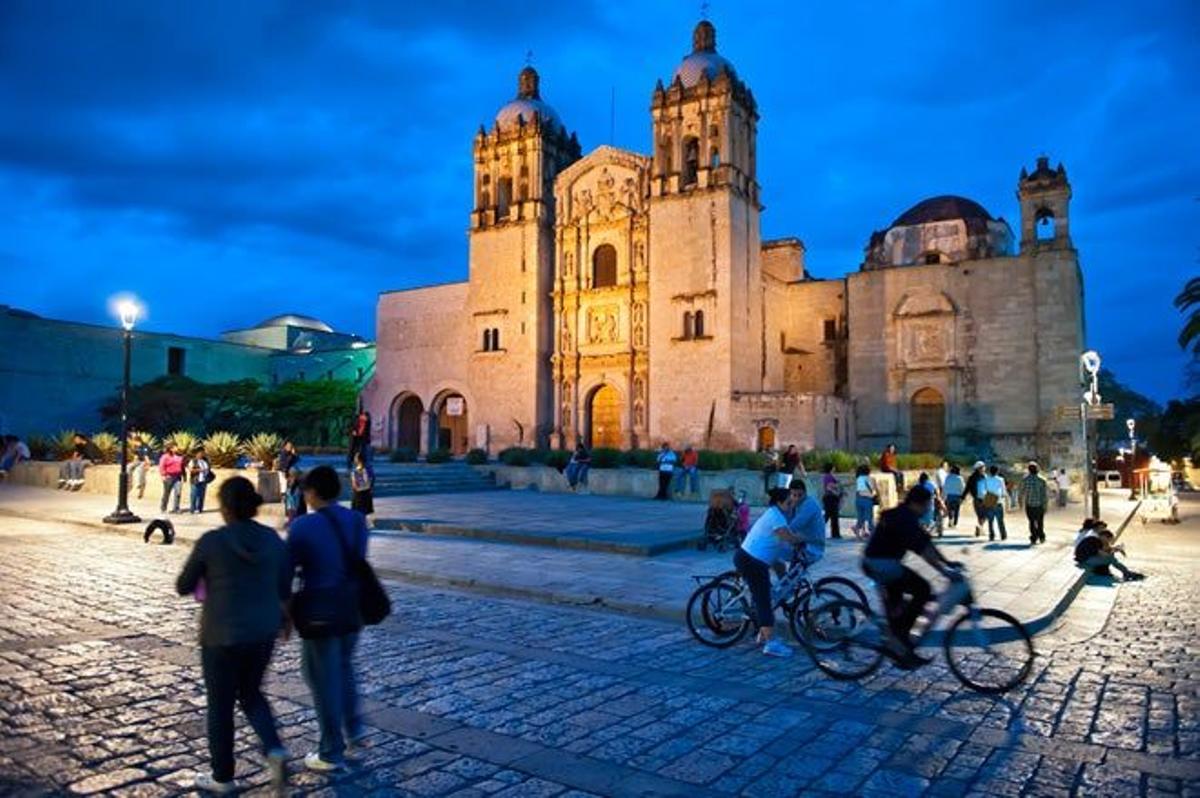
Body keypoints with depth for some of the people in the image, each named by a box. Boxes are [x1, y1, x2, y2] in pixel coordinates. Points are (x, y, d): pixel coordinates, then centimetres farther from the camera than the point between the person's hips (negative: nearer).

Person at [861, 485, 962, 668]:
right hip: (882, 564, -11)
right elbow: (922, 549, -28)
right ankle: (900, 633, -4)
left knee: (894, 603, 22)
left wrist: (947, 562, 13)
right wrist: (944, 570, -29)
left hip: (874, 563, 11)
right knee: (923, 590, -10)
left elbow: (926, 542, 15)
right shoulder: (904, 519, -19)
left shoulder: (904, 516, 13)